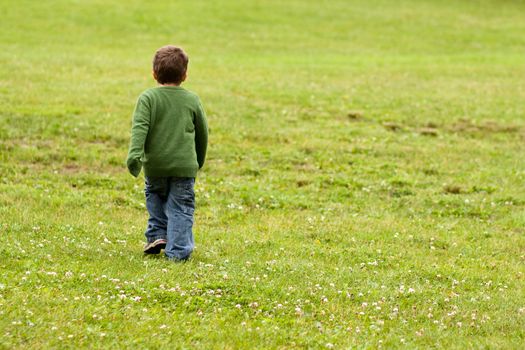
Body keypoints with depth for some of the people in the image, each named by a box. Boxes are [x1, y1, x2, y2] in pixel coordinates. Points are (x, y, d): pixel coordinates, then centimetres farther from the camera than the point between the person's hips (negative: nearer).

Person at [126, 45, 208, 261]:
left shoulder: (148, 98, -3)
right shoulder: (192, 100, 5)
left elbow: (140, 128, -17)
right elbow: (202, 133, 14)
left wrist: (134, 154, -24)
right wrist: (199, 160, 28)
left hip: (155, 164, 0)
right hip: (184, 166, 0)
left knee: (155, 196, 26)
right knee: (181, 209, 4)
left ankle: (157, 234, 16)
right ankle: (177, 251, -3)